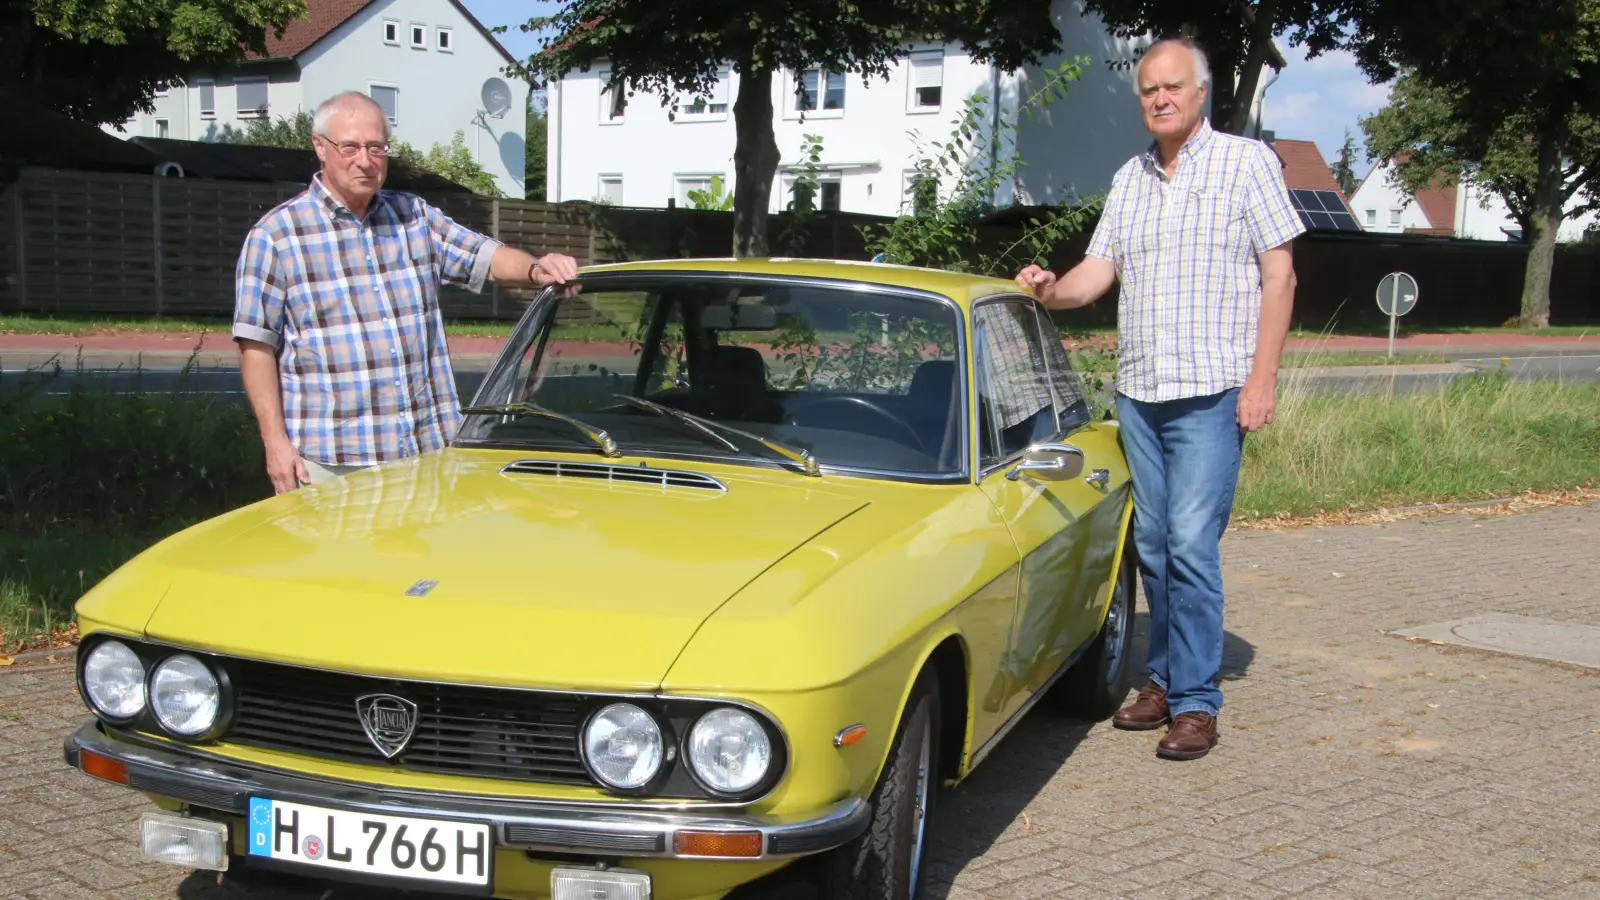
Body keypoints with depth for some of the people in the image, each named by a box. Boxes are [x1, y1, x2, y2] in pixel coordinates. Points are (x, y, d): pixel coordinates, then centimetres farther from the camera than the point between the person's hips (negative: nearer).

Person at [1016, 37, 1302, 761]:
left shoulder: (1247, 163, -1)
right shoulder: (1130, 179, 14)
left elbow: (1279, 275, -3)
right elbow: (1097, 272, 11)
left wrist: (1262, 378, -11)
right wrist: (1052, 291, -12)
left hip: (1211, 392, -5)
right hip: (1137, 391, 6)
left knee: (1192, 546, -10)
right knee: (1153, 545, 10)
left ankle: (1196, 702, -3)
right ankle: (1166, 679, 21)